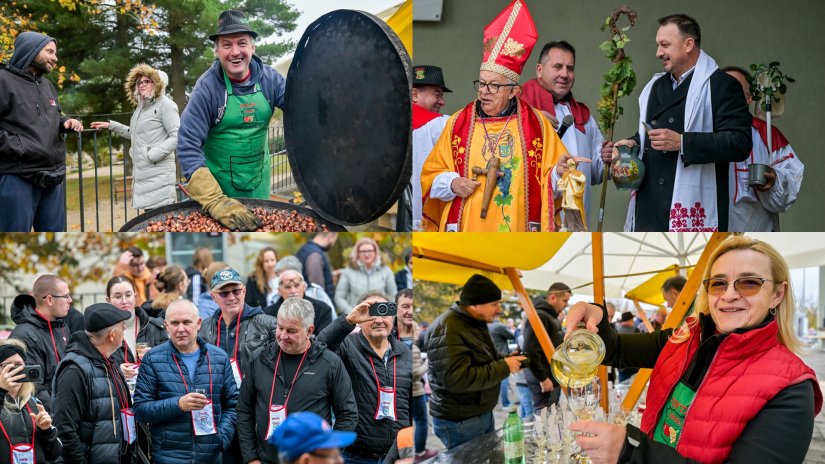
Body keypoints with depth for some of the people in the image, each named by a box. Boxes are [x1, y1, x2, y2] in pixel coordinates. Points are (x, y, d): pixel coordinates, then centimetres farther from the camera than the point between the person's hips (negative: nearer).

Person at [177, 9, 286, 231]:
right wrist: (215, 202, -35)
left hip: (259, 180, 4)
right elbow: (188, 146, -23)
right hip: (216, 183, -3)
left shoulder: (269, 79, -7)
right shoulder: (207, 88, -18)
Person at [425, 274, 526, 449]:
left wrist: (506, 360, 1)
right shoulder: (446, 330, -23)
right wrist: (504, 367, -23)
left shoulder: (475, 323, 10)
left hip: (484, 414, 10)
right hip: (459, 423, -10)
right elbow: (457, 379, -31)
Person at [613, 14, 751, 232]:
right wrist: (633, 144, 10)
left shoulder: (721, 85, -5)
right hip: (650, 208, 8)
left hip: (692, 210, -7)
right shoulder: (656, 86, 20)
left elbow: (740, 143, -14)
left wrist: (682, 142, -19)